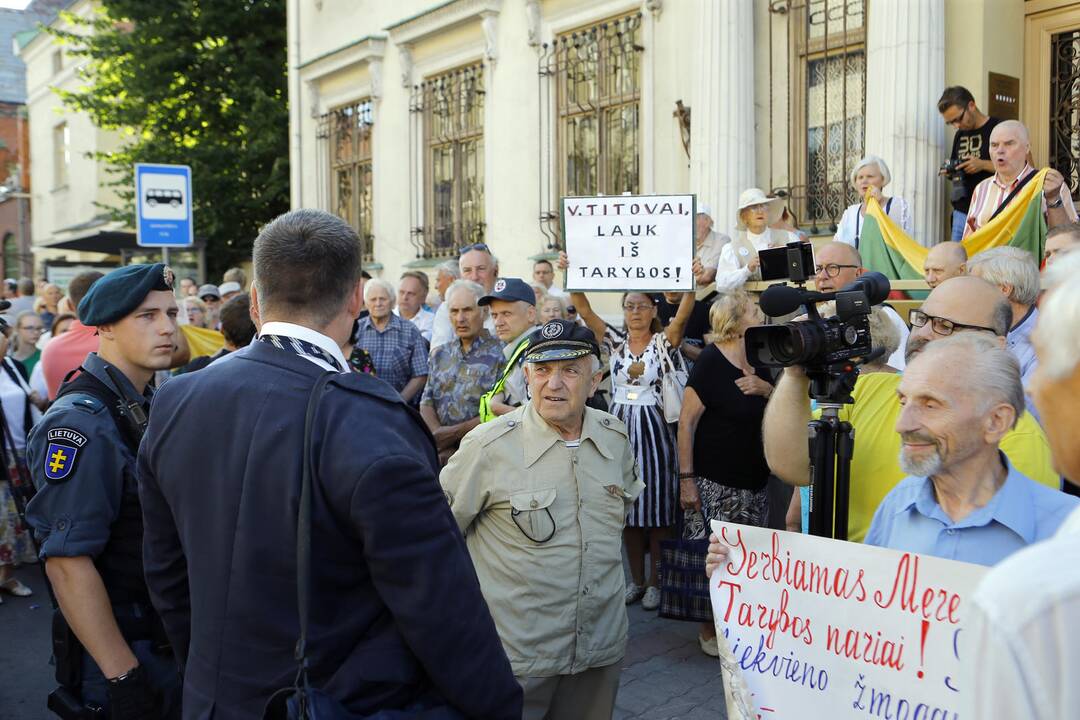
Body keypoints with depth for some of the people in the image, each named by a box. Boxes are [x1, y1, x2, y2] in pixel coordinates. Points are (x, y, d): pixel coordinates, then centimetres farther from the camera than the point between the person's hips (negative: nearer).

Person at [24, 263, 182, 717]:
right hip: (125, 657, -8)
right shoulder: (81, 423, -21)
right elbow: (67, 561, -25)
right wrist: (124, 677, -25)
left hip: (172, 642, 8)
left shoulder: (152, 404, 6)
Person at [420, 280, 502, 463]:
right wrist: (437, 435, -5)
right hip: (440, 449, 5)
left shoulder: (498, 354, -2)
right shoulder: (440, 354, 18)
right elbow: (427, 402, 12)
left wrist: (454, 433, -11)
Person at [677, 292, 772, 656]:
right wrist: (686, 478, -17)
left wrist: (766, 388, -6)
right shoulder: (711, 360, -11)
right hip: (715, 482, -7)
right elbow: (687, 422, -13)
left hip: (754, 480, 7)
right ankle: (709, 627, 15)